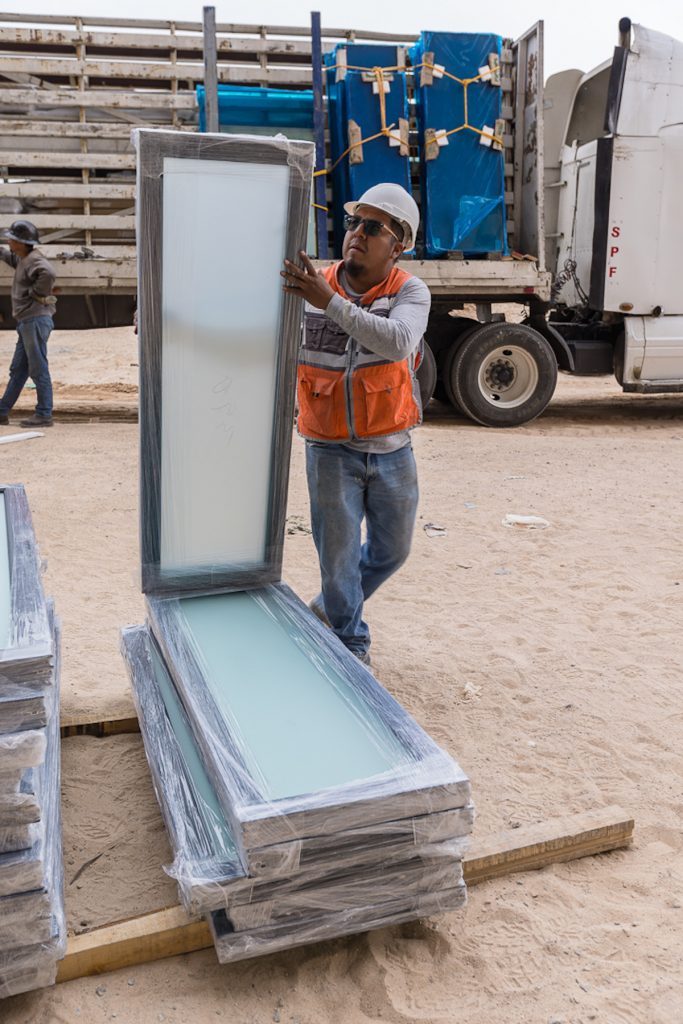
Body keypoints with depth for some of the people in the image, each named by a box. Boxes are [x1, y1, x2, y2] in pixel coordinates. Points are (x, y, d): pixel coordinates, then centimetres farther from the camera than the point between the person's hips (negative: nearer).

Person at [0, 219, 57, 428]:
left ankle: (44, 415, -2)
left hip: (36, 319, -10)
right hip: (27, 322, 10)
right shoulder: (22, 259, 17)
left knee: (38, 369, -7)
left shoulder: (34, 260, -13)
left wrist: (36, 292, -22)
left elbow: (49, 273, -34)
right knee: (17, 370, 14)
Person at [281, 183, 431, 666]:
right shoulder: (307, 289, -7)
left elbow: (398, 341, -32)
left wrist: (331, 302, -39)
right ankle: (352, 644, 28)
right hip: (331, 449, -1)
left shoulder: (410, 292, -10)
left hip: (391, 449, 1)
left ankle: (330, 607, 44)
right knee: (338, 554, 6)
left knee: (392, 549, 18)